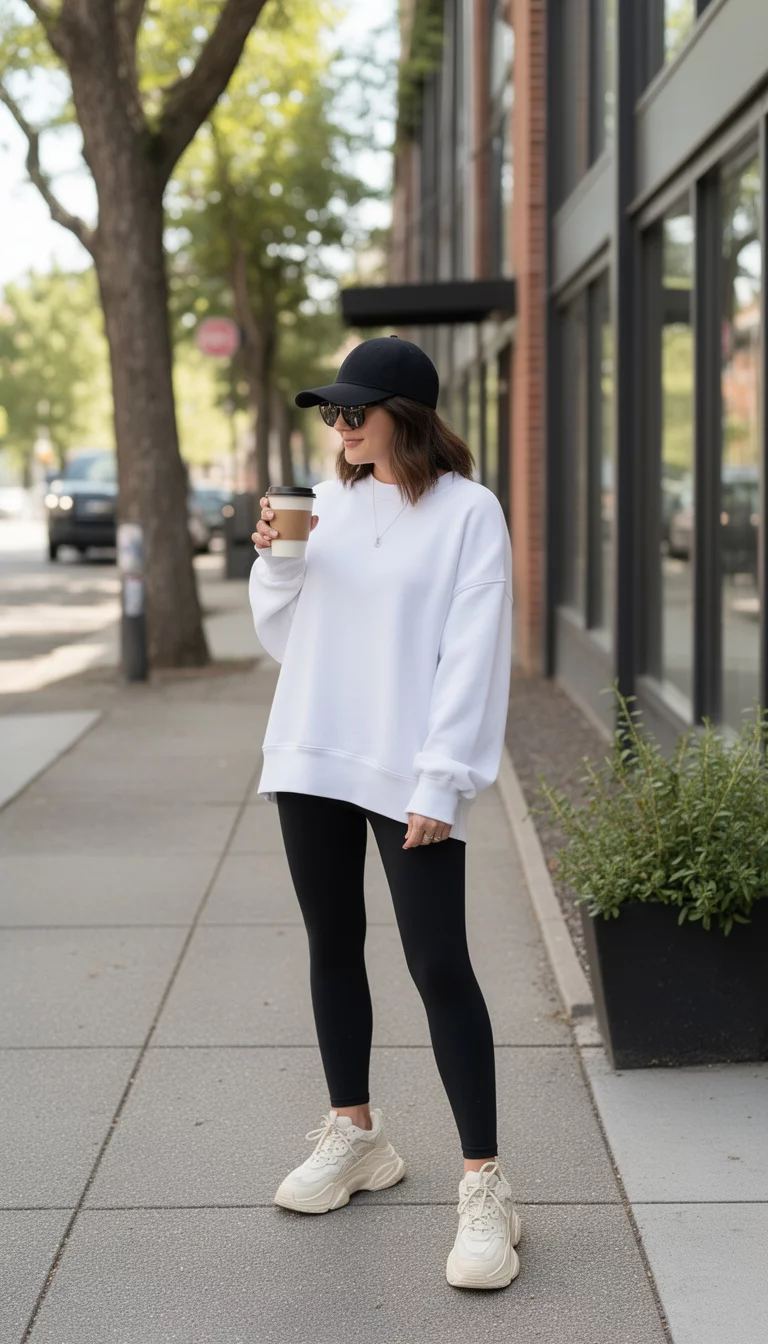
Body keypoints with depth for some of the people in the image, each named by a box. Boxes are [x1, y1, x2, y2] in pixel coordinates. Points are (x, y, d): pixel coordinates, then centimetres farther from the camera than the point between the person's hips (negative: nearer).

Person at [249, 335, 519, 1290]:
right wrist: (274, 559, -4)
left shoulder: (467, 511, -7)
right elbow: (281, 639, 14)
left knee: (439, 968, -8)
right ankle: (353, 1136, 30)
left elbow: (472, 655, -10)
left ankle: (484, 1186, -3)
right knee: (333, 947, 15)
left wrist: (441, 781, -15)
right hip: (311, 762, 6)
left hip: (411, 776, -6)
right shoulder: (326, 503, 9)